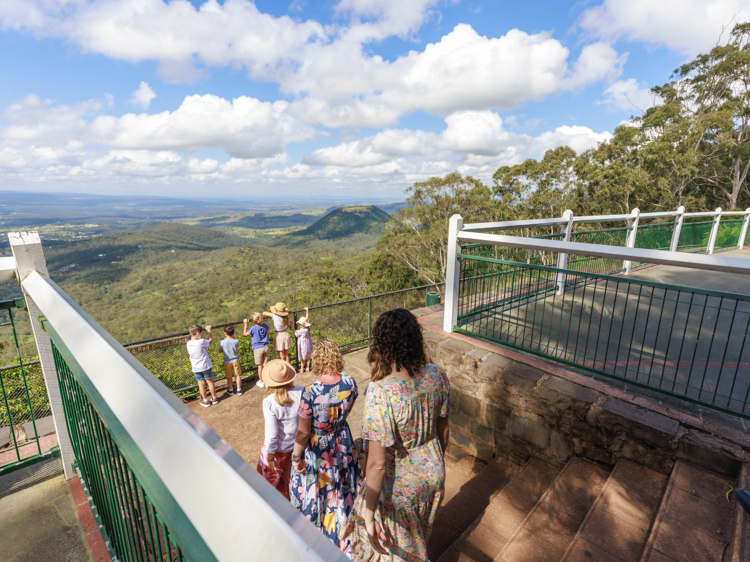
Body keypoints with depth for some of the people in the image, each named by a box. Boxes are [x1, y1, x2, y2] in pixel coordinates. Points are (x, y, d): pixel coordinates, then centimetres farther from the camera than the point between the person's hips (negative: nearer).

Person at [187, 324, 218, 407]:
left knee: (201, 383, 12)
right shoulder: (201, 342, -21)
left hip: (196, 368, 3)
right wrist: (209, 331, 4)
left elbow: (190, 354, 8)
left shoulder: (188, 343, -7)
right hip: (205, 366, -3)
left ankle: (205, 401, 23)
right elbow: (210, 340, -4)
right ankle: (214, 398, 27)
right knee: (210, 381, 14)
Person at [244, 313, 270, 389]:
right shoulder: (265, 325, -3)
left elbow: (245, 334, -2)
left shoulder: (253, 328, -18)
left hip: (258, 349, -4)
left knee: (260, 366, 8)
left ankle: (261, 382, 19)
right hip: (265, 347, 4)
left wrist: (246, 325, 0)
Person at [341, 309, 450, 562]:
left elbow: (377, 463, -28)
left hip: (399, 485, -5)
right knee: (419, 536, 36)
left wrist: (368, 512, -13)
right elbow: (443, 431, -1)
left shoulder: (381, 393, -36)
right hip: (433, 474, 5)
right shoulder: (437, 375, -17)